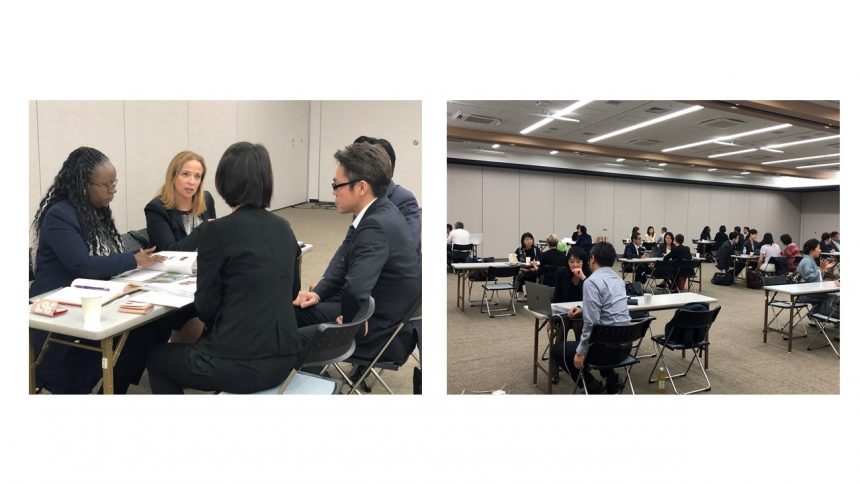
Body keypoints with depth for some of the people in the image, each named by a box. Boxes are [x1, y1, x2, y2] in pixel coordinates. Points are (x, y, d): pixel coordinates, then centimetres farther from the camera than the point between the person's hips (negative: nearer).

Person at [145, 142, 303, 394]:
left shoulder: (217, 230, -14)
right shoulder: (284, 228, 4)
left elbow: (206, 308, -7)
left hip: (242, 362, -6)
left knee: (156, 358, 24)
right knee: (199, 345, 36)